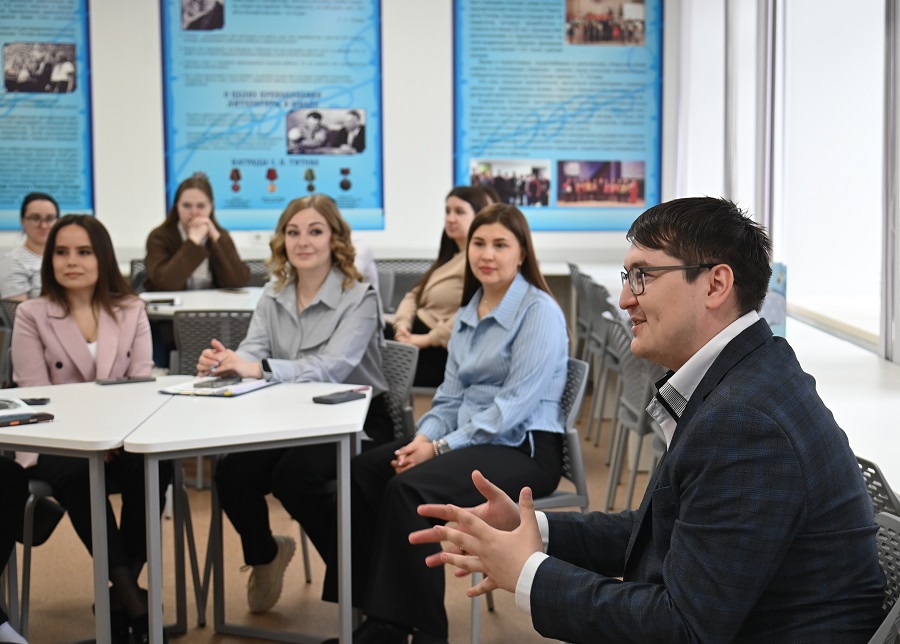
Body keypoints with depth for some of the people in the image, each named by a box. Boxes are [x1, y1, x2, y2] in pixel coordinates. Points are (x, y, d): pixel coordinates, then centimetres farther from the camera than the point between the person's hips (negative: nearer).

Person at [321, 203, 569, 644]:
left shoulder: (539, 312, -11)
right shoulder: (468, 313, 15)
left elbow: (515, 404, -18)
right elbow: (451, 394, 14)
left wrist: (441, 447, -19)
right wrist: (424, 437, -7)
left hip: (524, 448, -8)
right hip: (470, 438, 8)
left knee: (408, 487, -28)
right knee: (362, 472, -9)